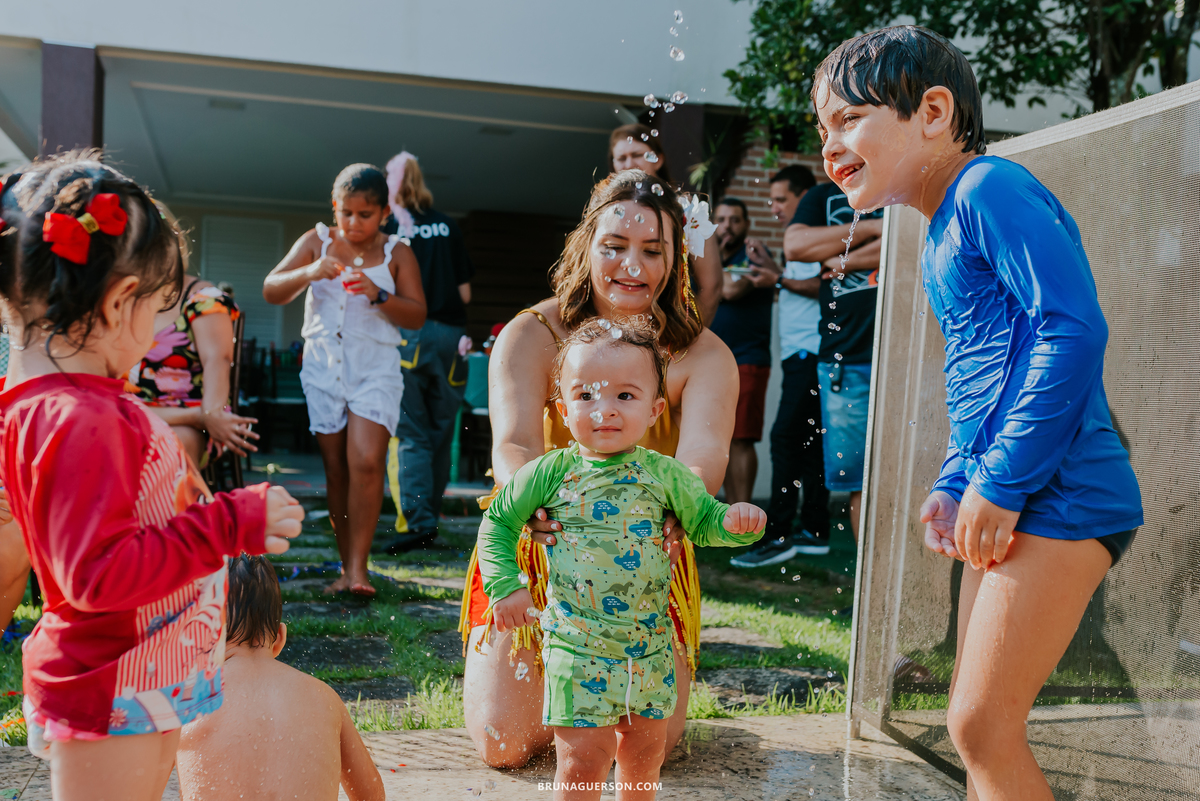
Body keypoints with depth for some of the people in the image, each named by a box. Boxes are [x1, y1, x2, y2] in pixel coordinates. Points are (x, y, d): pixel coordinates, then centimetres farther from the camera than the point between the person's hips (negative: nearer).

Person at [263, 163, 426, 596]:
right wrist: (309, 273, -19)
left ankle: (358, 565, -9)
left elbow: (417, 316, -3)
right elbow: (271, 291, -1)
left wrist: (378, 296, -20)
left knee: (366, 463, -18)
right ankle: (346, 565, 16)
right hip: (324, 366, 2)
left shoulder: (396, 253, 3)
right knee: (336, 469, 6)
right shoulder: (317, 241, 5)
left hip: (375, 369, -2)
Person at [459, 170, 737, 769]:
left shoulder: (702, 355, -9)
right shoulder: (531, 335, -11)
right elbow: (512, 445, -25)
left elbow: (703, 458, -27)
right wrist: (534, 502, -49)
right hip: (536, 549, 0)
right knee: (504, 746, -7)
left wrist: (668, 508, -51)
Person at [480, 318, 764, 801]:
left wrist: (735, 522, -14)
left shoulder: (665, 474, -3)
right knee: (583, 760, -1)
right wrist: (506, 587, -5)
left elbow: (703, 522, 8)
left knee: (646, 752, 17)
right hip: (577, 648, -3)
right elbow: (497, 523, 3)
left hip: (650, 647, 3)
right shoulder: (551, 472, -7)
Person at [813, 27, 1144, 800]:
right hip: (1016, 500, 10)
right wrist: (953, 484, 13)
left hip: (1059, 496, -10)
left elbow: (1075, 327, -21)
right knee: (978, 723, 15)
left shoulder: (989, 187, -10)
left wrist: (1000, 483, -19)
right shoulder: (945, 233, 19)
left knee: (981, 726, -8)